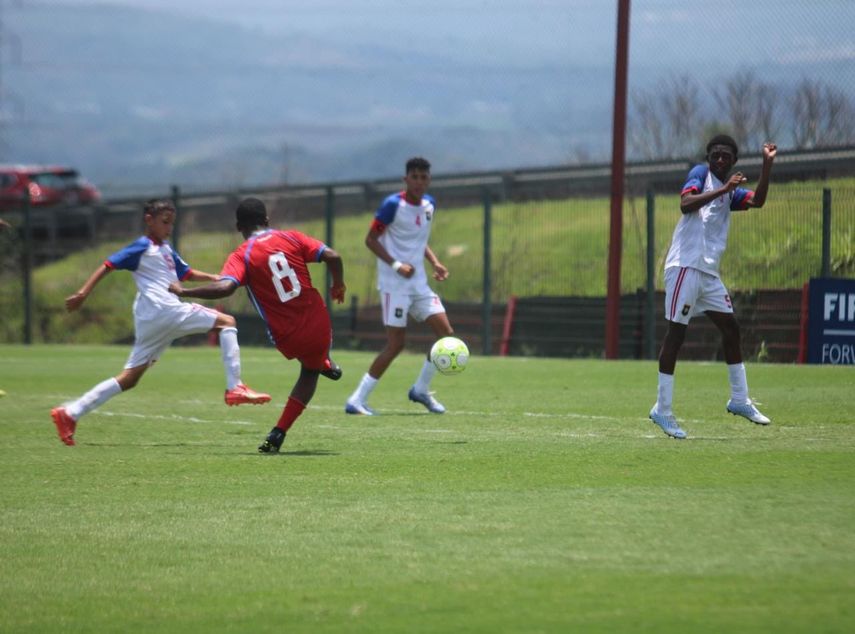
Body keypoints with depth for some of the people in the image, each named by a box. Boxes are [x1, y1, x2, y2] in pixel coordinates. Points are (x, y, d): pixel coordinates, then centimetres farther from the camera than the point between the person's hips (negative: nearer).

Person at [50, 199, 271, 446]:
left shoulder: (166, 250, 25)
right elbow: (108, 265, -5)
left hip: (151, 322, 9)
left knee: (131, 377, 8)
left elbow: (187, 273, 33)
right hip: (162, 310, -9)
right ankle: (234, 388, -14)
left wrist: (217, 279, 19)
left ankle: (70, 413, 5)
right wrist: (83, 293, -13)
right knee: (226, 322, -6)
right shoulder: (142, 247, 0)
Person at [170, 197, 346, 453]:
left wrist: (183, 291, -17)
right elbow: (332, 257, -8)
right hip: (318, 326, 1)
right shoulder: (291, 238, -1)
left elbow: (225, 287, -28)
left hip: (288, 339, -1)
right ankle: (278, 434, 18)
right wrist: (338, 284, 12)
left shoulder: (241, 256, -9)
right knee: (309, 373, 27)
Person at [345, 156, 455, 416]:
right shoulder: (393, 205, -13)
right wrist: (396, 265, -21)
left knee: (446, 334, 1)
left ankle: (421, 390, 17)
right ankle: (357, 401, -5)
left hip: (418, 281, 7)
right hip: (394, 284, -7)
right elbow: (371, 239, -11)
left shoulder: (429, 204, 9)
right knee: (396, 344, -10)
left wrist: (435, 262, 6)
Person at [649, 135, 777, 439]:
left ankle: (739, 399, 21)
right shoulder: (700, 174, 0)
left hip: (709, 272, 8)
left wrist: (767, 163, -4)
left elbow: (757, 200, 1)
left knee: (730, 327, 10)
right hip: (686, 265, -8)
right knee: (676, 333, -7)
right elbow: (686, 204, -18)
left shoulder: (731, 192, 19)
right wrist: (723, 189, -23)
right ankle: (662, 409, -5)